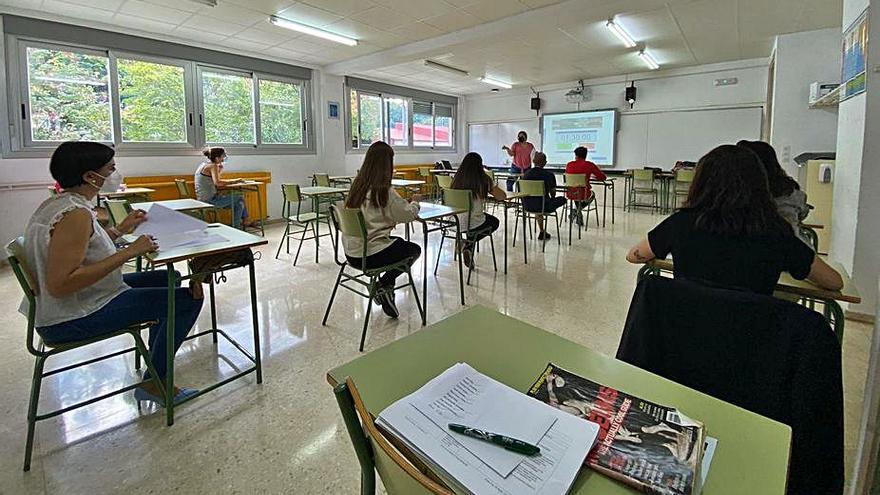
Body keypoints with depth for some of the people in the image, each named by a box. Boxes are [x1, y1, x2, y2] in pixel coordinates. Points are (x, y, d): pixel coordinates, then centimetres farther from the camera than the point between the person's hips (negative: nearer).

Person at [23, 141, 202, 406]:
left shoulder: (57, 203, 5)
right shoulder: (76, 214, -25)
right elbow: (59, 284, -32)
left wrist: (120, 229, 11)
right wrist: (128, 253, -29)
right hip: (70, 321, -10)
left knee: (166, 279, 21)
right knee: (188, 299, -13)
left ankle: (157, 360, 30)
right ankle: (153, 383, 2)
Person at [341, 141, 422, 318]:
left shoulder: (357, 185, 4)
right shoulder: (384, 190, -17)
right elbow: (408, 215, -9)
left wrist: (406, 202, 14)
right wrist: (415, 202, 12)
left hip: (351, 253, 7)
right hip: (369, 256, -7)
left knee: (400, 243, 30)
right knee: (415, 250, 18)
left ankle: (384, 290, 21)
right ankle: (384, 286, 8)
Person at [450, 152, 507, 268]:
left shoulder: (457, 179, 0)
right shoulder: (484, 180, -10)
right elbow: (503, 196, -3)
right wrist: (490, 190, 17)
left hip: (455, 222, 5)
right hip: (473, 224, -5)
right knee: (495, 222, 27)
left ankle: (468, 245, 22)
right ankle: (469, 245, 11)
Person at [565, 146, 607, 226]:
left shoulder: (569, 164, -1)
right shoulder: (590, 165, -7)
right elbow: (603, 177, -1)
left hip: (570, 194, 2)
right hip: (583, 195, -2)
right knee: (592, 194, 34)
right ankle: (578, 209, 17)